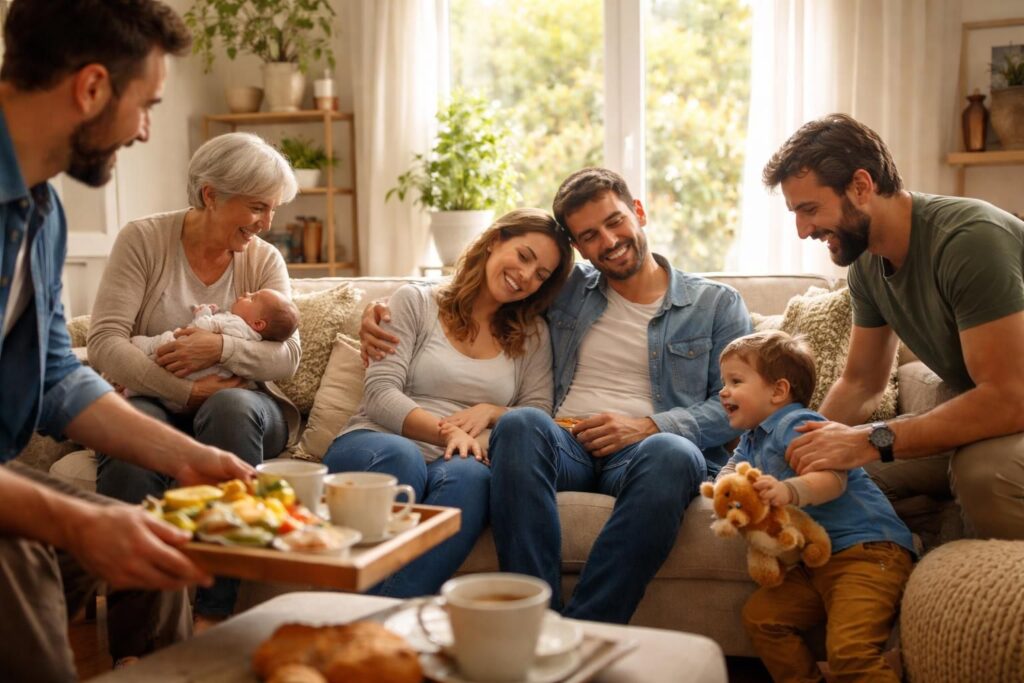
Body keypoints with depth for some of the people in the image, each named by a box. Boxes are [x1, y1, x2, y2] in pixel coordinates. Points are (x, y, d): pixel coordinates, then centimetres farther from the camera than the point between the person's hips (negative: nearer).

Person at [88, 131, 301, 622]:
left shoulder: (265, 259, 7)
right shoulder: (143, 240, 0)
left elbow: (288, 357, -3)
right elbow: (105, 343, -10)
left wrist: (221, 348, -22)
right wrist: (187, 393, -20)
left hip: (242, 403, 2)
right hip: (155, 401, -1)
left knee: (230, 406, -35)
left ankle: (214, 613, -35)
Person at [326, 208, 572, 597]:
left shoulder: (532, 335, 21)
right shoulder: (415, 303, 10)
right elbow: (380, 395, -3)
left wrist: (490, 412, -9)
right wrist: (446, 433, -17)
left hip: (457, 465, 2)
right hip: (375, 443, -1)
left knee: (468, 476, -36)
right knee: (400, 457, -39)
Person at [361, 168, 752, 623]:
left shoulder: (717, 304, 15)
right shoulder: (565, 289, 21)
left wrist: (650, 426, -10)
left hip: (642, 450, -1)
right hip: (566, 446, 2)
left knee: (672, 454, -38)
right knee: (521, 424, -34)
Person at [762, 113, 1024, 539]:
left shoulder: (970, 239, -28)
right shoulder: (867, 263, -2)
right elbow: (860, 384, 7)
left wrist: (872, 441, -32)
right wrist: (795, 452, -9)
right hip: (978, 412, 8)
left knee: (983, 469, -36)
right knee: (836, 467, -2)